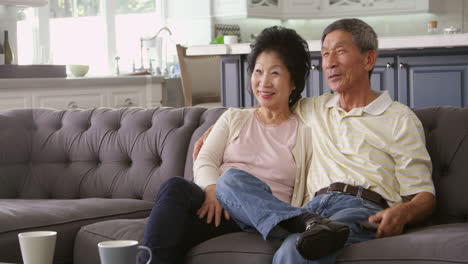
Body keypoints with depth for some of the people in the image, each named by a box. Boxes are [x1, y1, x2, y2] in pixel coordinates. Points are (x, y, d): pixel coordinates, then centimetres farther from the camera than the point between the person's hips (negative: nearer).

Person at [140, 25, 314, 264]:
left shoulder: (306, 132, 16)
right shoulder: (233, 119, 26)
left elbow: (309, 196, 10)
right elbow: (204, 161, 11)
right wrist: (212, 189, -12)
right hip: (213, 202, 3)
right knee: (175, 187, -34)